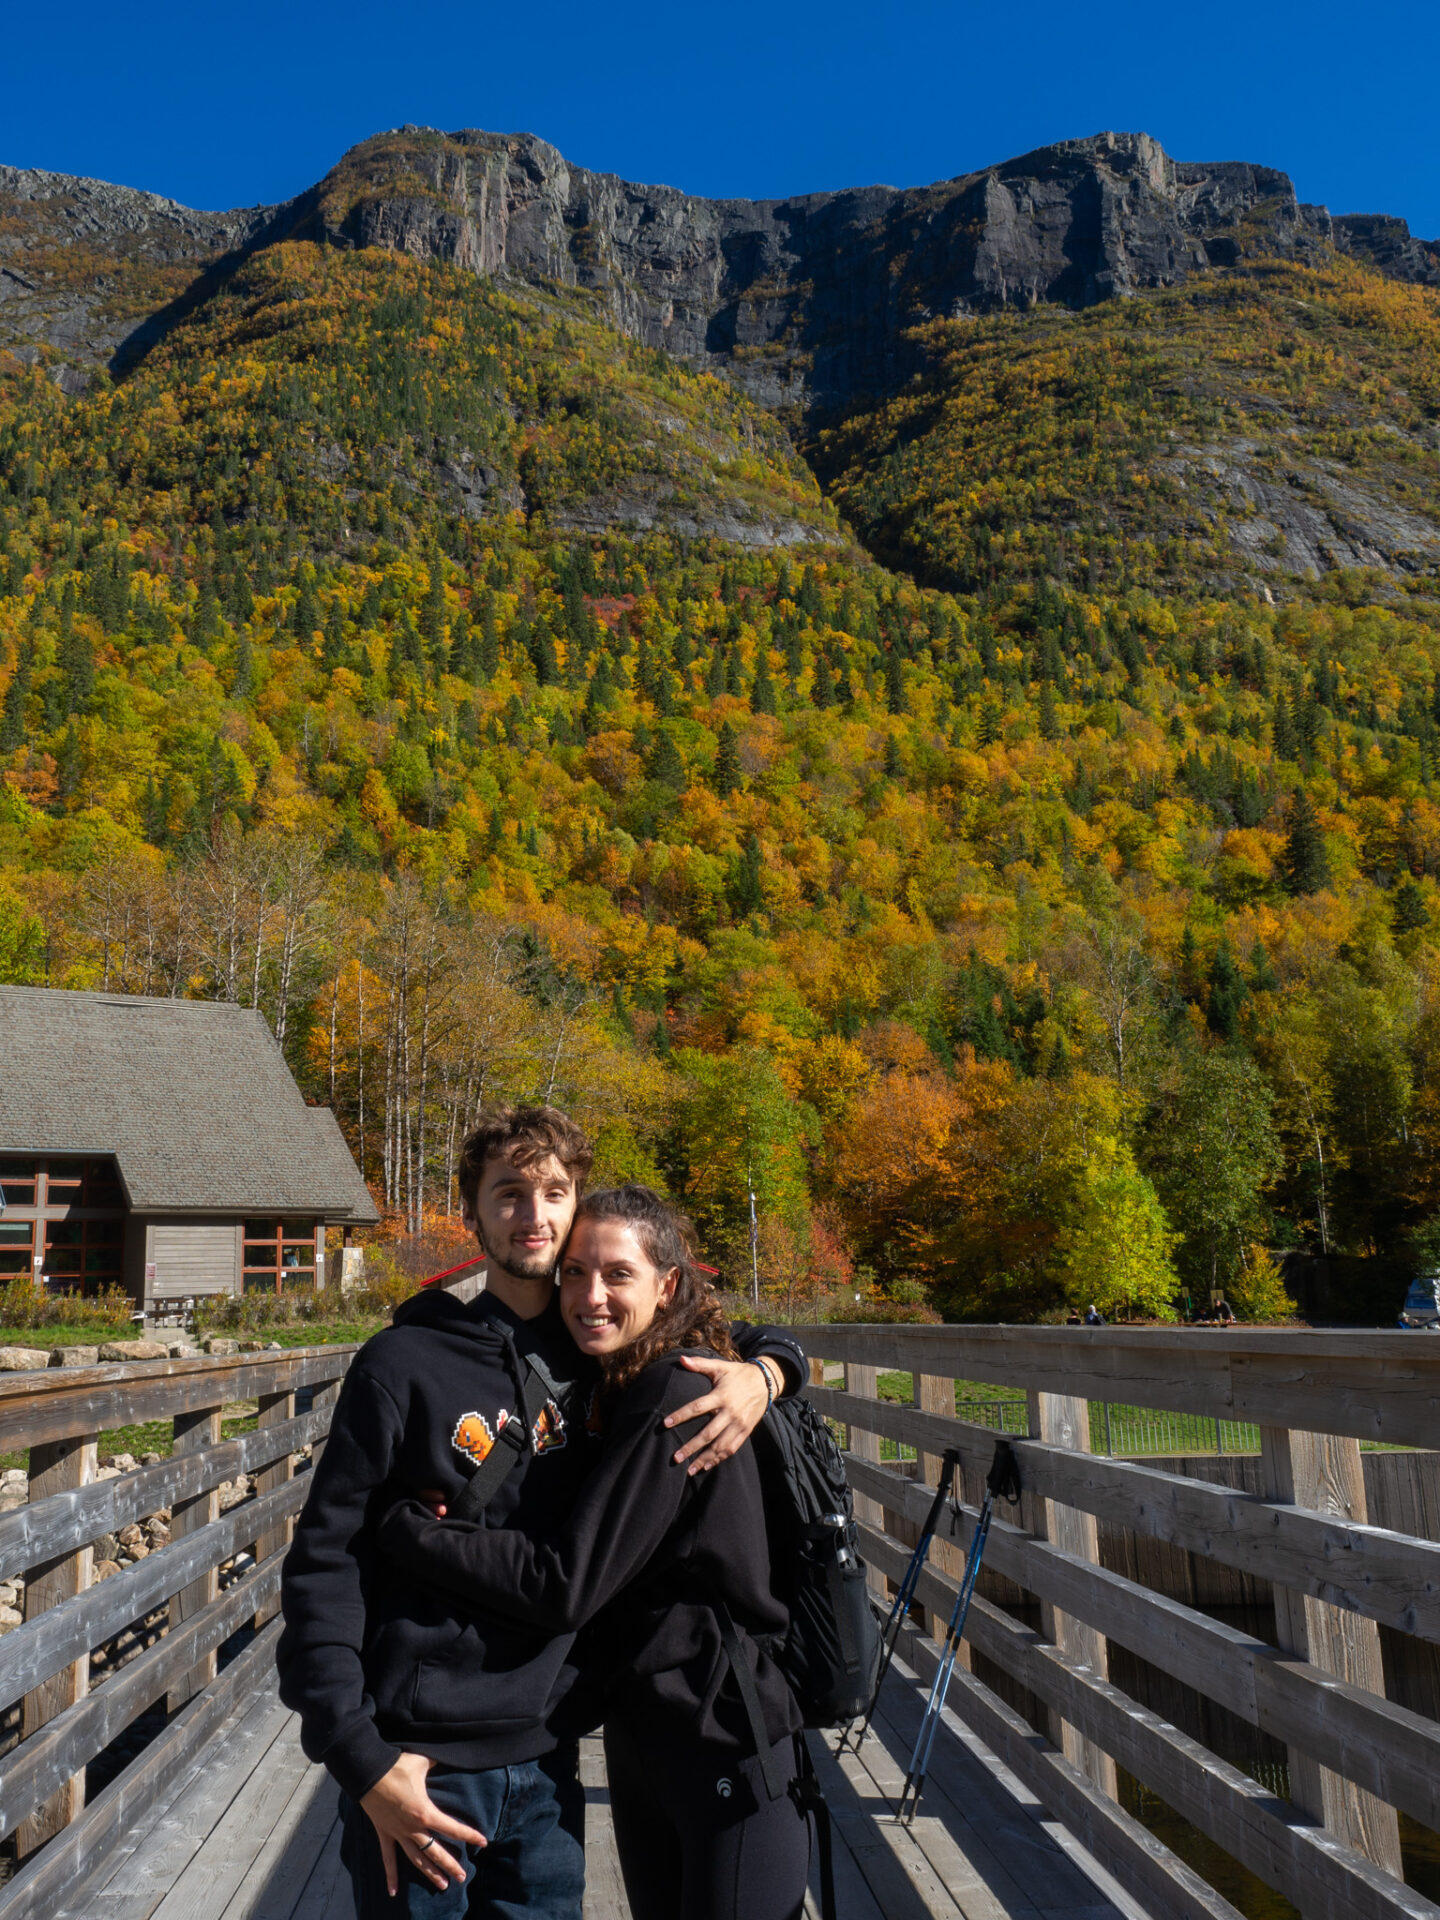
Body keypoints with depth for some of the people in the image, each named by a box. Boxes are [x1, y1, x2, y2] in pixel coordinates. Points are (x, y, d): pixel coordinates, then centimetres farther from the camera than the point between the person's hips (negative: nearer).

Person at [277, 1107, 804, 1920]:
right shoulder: (407, 1363, -9)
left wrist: (763, 1371, -8)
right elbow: (325, 1562, -8)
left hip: (545, 1764, 4)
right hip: (418, 1768, -3)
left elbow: (760, 1340, 16)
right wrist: (361, 1758, -14)